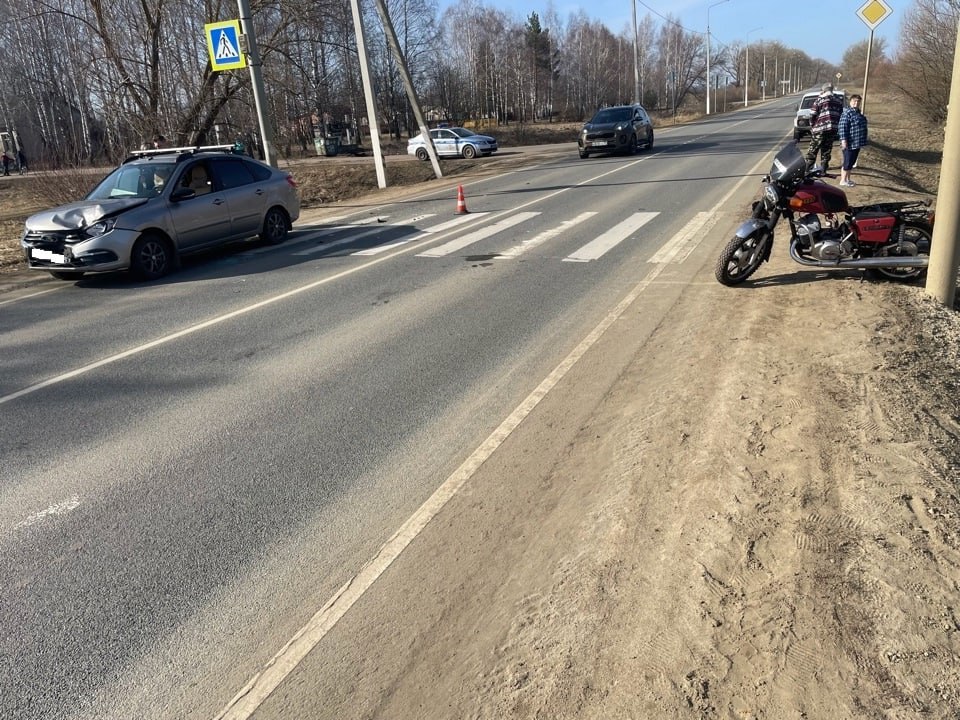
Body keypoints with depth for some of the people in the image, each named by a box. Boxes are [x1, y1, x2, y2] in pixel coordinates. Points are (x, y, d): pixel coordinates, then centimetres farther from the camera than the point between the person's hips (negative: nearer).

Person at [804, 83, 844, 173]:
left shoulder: (820, 99, -2)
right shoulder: (839, 100, 15)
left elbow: (813, 115, -4)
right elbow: (841, 115, 14)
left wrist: (812, 126, 9)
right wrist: (837, 126, 19)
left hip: (820, 129, -5)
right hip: (833, 129, 5)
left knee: (813, 149, 2)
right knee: (827, 150, 12)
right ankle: (823, 169, 13)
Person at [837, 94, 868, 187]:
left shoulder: (858, 112, 14)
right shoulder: (847, 113, -15)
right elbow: (842, 127, -21)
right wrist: (843, 140, -25)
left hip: (857, 143, 9)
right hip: (849, 143, -9)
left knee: (852, 162, 14)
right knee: (847, 162, -4)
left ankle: (848, 179, 22)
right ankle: (843, 180, 5)